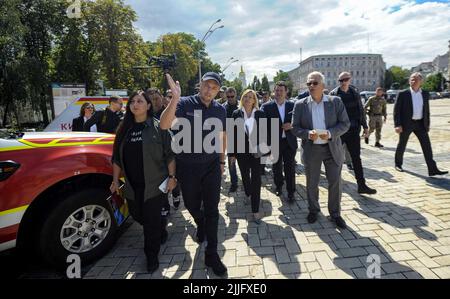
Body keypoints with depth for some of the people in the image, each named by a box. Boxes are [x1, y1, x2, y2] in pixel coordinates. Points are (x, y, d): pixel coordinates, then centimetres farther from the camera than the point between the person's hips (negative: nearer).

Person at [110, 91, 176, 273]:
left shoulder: (158, 127, -4)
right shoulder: (124, 129, 10)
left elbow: (170, 154, -5)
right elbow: (117, 157, 13)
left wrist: (171, 177, -9)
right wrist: (115, 180, 10)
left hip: (154, 183, -5)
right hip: (132, 185, 5)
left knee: (151, 219, 1)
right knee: (137, 215, 16)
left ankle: (152, 256, 22)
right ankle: (161, 231, 45)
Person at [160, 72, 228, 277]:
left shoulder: (220, 110, 1)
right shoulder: (185, 103, -11)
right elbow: (164, 125, -26)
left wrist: (222, 160, 16)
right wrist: (175, 99, -38)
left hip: (211, 165, 2)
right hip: (187, 166, -1)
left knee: (212, 210, 4)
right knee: (192, 206, 16)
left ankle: (211, 254, 19)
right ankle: (200, 225, 52)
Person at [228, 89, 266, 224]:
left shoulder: (260, 114, -1)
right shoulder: (236, 114, -1)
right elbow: (233, 134, 0)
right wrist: (232, 153, -1)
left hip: (256, 151, -1)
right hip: (242, 151, 1)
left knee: (256, 179, -1)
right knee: (245, 176, 19)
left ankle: (256, 210, 7)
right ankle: (248, 194, 49)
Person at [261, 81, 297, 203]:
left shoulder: (293, 105, 3)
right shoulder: (267, 106, -2)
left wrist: (292, 126, -14)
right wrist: (269, 140, -18)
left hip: (289, 141, 0)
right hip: (274, 142, 0)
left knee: (290, 167, 2)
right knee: (276, 167, 15)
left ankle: (291, 192, 15)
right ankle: (279, 186, 37)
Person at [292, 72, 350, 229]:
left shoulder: (336, 101, -1)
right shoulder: (300, 105, -1)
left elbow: (345, 123, -2)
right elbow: (295, 128, -2)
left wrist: (330, 133, -20)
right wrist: (308, 134, -21)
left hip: (332, 148, 0)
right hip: (311, 149, 0)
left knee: (335, 182, 5)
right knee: (311, 183, 12)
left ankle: (335, 213, 25)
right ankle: (313, 210, 33)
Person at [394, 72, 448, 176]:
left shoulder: (425, 94, 8)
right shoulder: (403, 94, -6)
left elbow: (427, 110, 15)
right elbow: (397, 110, -8)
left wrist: (427, 124, 12)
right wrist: (397, 125, -15)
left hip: (420, 124, 4)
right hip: (406, 124, -4)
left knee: (427, 146, -2)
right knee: (402, 145, 8)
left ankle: (432, 169, -1)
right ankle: (398, 164, 27)